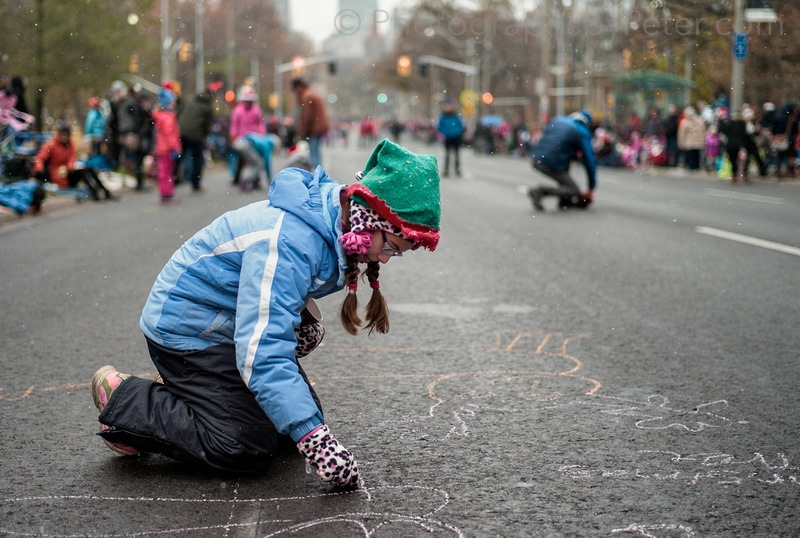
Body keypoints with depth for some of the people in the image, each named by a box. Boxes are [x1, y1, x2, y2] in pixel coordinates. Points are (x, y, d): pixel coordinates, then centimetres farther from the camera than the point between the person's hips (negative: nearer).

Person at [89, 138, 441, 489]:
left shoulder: (334, 219, -5)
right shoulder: (290, 240, -36)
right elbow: (263, 352, -41)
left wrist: (304, 313, -2)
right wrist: (312, 436, -45)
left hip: (231, 322, 10)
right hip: (186, 328, -10)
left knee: (303, 414, 7)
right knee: (248, 449, -19)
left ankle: (177, 388, 21)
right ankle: (123, 400, -1)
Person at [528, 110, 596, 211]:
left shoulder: (557, 119, 19)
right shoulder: (582, 133, 2)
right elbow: (589, 160, 3)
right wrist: (591, 188, 12)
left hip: (536, 159, 7)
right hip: (552, 164, -7)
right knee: (574, 191, 3)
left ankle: (564, 199, 24)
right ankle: (541, 191, -12)